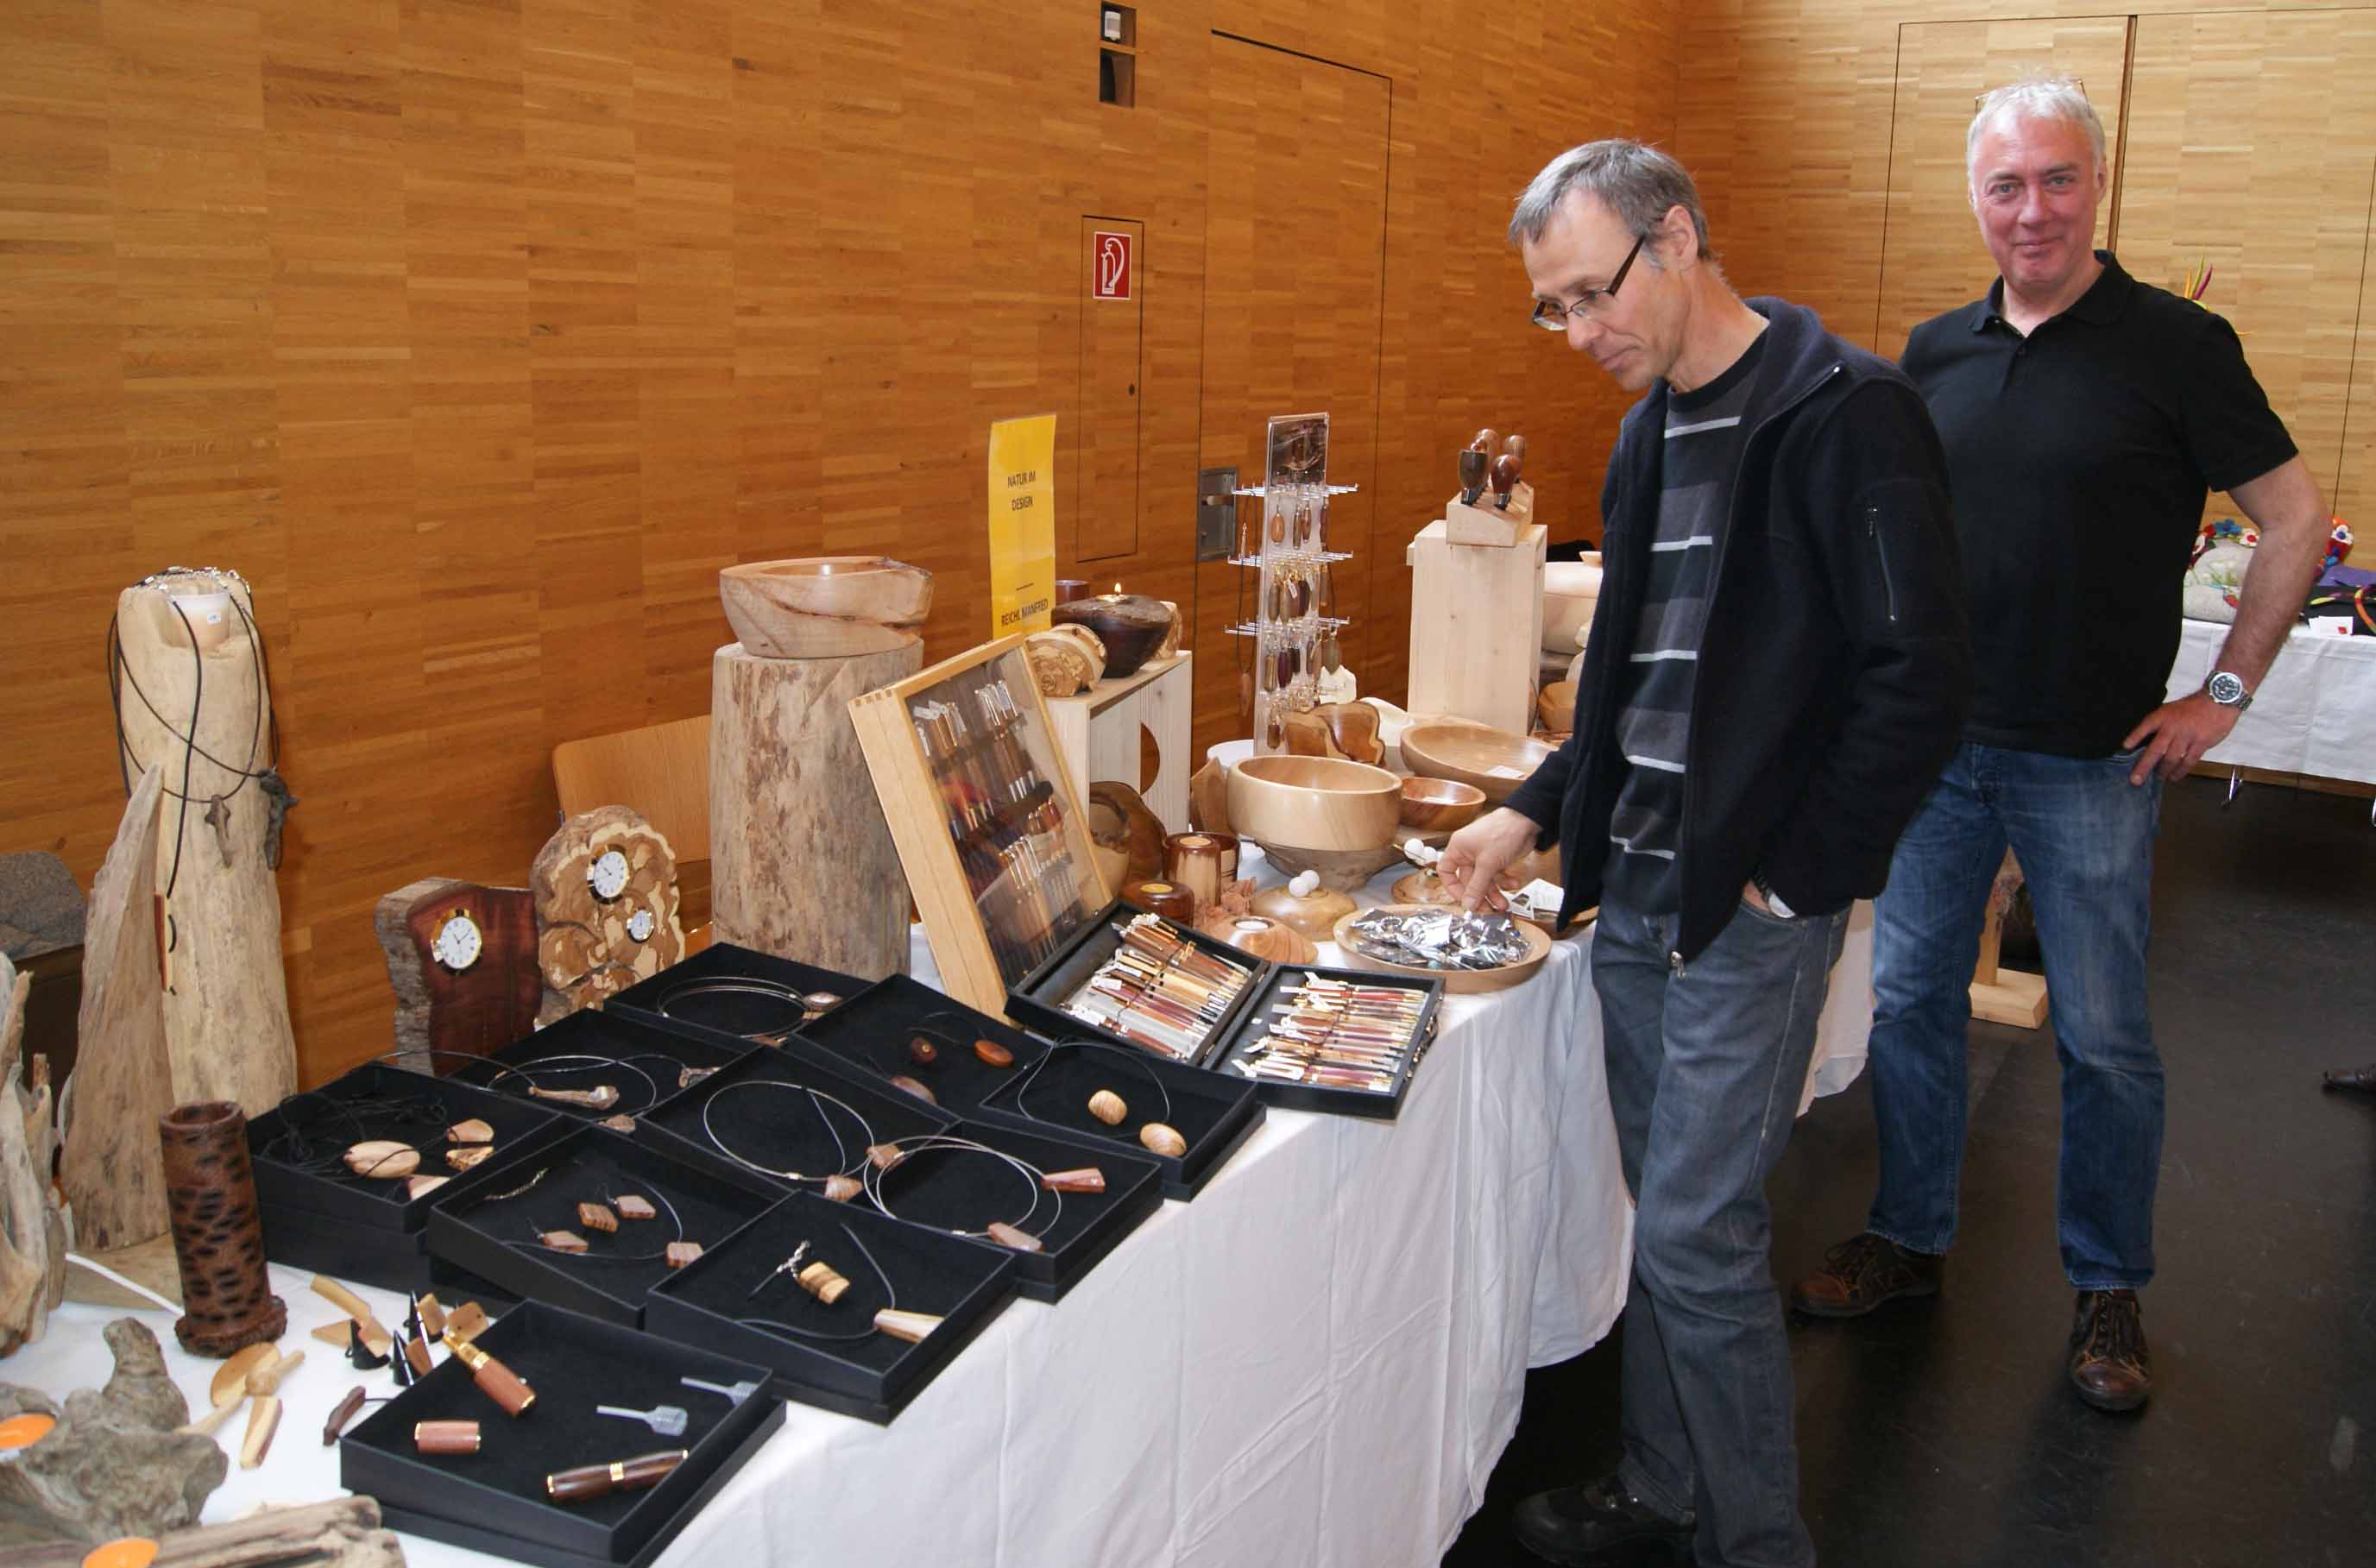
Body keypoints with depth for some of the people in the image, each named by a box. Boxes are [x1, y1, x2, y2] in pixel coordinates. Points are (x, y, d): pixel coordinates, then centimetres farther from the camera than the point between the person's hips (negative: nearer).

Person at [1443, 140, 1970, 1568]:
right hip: (1635, 888, 8)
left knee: (1699, 1237, -3)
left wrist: (1795, 876, -14)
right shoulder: (1653, 431, 13)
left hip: (1751, 909, -8)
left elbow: (1921, 682, -17)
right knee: (1671, 1215, 17)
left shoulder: (1848, 415, -14)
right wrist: (1540, 812, 11)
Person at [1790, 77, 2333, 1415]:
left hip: (2092, 759, -4)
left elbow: (2298, 522, -2)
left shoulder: (2175, 346, -7)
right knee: (1911, 999, 11)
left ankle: (2111, 1289, 24)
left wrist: (2224, 694, -4)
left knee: (2105, 1038, 7)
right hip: (1934, 743, 4)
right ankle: (1911, 1236, 29)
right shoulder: (1936, 353, 6)